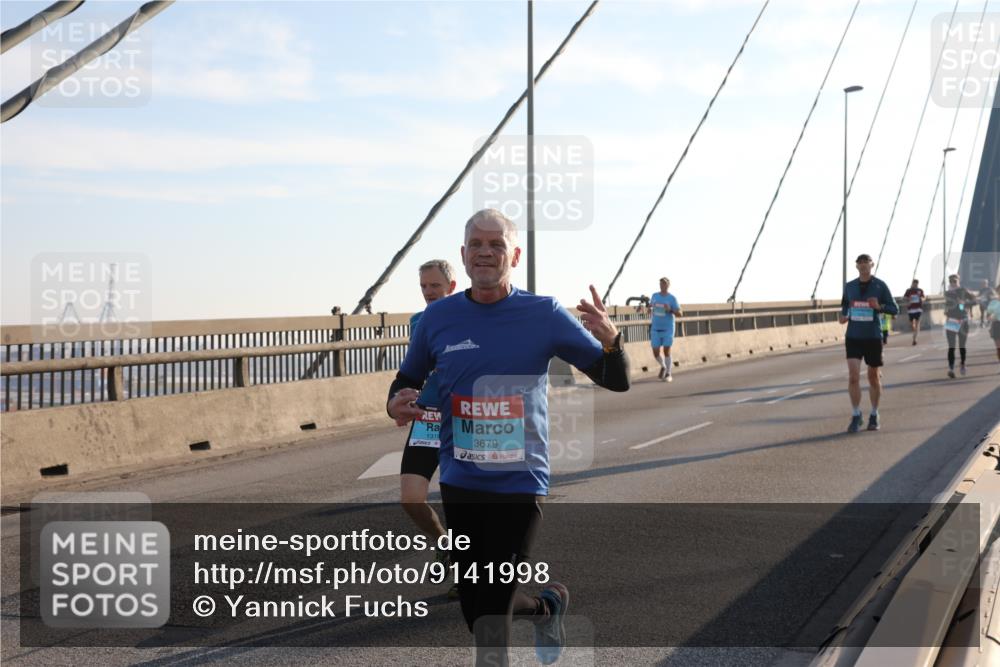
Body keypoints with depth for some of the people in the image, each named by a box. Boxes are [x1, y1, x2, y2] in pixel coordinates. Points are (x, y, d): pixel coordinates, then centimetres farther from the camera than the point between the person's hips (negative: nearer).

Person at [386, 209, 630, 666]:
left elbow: (616, 381, -3)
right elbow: (407, 380, 16)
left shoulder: (544, 315, -5)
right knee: (475, 611, 13)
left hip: (520, 484, -3)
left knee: (491, 616, -6)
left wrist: (610, 341, -25)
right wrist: (396, 405, -9)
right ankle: (548, 603, 43)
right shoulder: (438, 317, 0)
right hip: (459, 485, 4)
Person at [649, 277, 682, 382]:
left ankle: (668, 374, 7)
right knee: (655, 353, 1)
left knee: (666, 351, -6)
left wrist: (670, 310, -21)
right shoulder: (654, 296, 6)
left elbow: (680, 314, -4)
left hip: (667, 329, -3)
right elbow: (650, 306, 25)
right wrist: (650, 308, 2)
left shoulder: (672, 298, -4)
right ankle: (663, 366, 31)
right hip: (655, 329, 3)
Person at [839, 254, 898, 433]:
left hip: (873, 337, -1)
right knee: (853, 376, -12)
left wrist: (879, 306, -20)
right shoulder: (849, 286, 5)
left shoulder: (880, 286, -2)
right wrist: (843, 316, 0)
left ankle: (874, 416, 24)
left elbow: (894, 309, -2)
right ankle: (856, 416, -3)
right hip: (853, 337, 1)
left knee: (874, 377, 9)